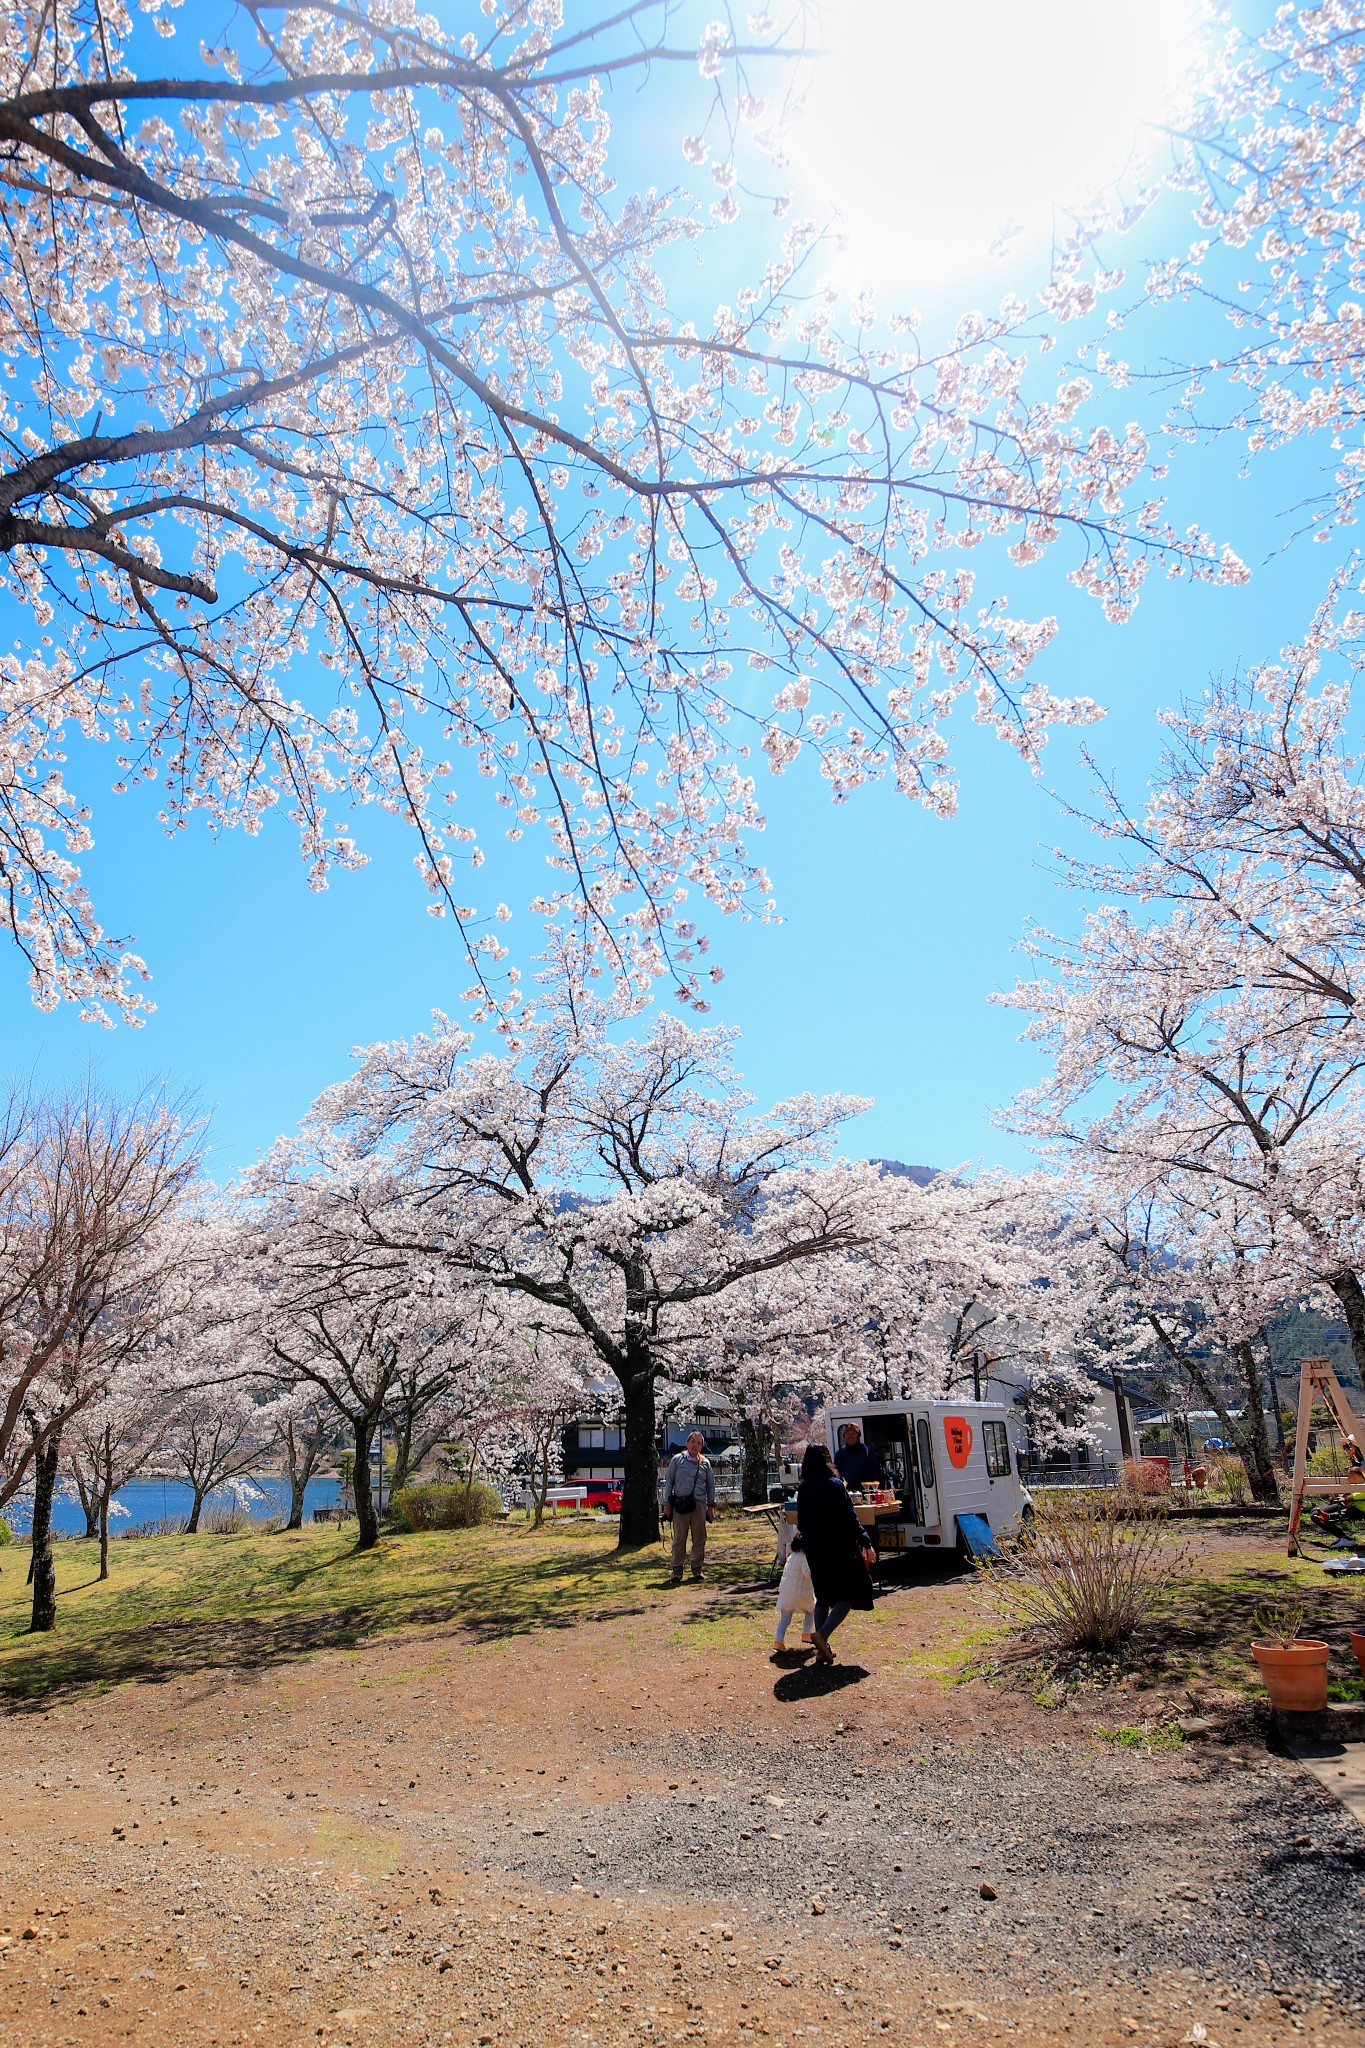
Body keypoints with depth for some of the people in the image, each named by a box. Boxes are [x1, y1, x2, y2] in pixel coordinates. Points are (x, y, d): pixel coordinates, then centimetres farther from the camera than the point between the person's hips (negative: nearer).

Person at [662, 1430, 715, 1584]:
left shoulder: (705, 1463, 12)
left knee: (699, 1539, 5)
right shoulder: (678, 1460, 5)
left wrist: (711, 1505, 11)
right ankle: (677, 1570, 6)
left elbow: (711, 1485, 16)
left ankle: (697, 1569, 17)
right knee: (679, 1539, -1)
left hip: (699, 1504, 2)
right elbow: (669, 1482, 6)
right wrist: (667, 1503, 1)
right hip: (680, 1505, -2)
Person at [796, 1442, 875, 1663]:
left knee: (823, 1597, 16)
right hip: (838, 1547, -6)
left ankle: (822, 1649, 15)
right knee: (849, 1593, 4)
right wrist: (866, 1543, -6)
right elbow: (849, 1517, -13)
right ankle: (823, 1634, -13)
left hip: (814, 1551, 6)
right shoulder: (834, 1485, -13)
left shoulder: (803, 1490, 4)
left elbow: (801, 1522, 10)